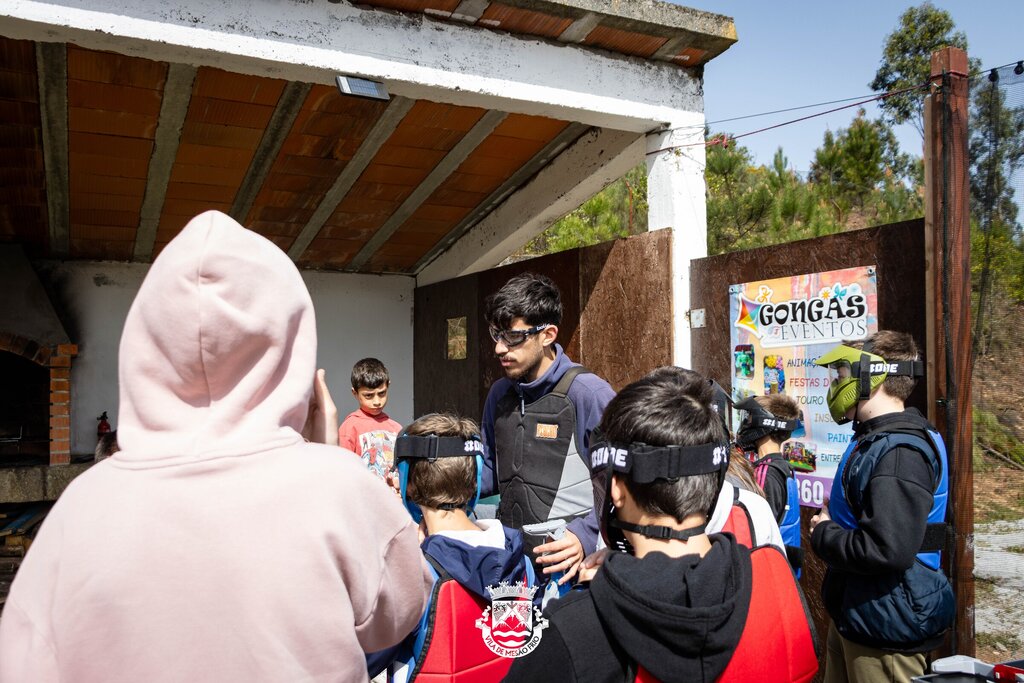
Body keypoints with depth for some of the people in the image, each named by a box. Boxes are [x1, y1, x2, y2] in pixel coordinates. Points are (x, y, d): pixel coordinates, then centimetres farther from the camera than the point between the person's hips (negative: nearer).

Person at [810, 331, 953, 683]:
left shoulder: (900, 453, -24)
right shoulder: (873, 439, 8)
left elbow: (888, 551, -33)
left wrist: (823, 533, -18)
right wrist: (832, 522, 3)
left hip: (886, 631, -9)